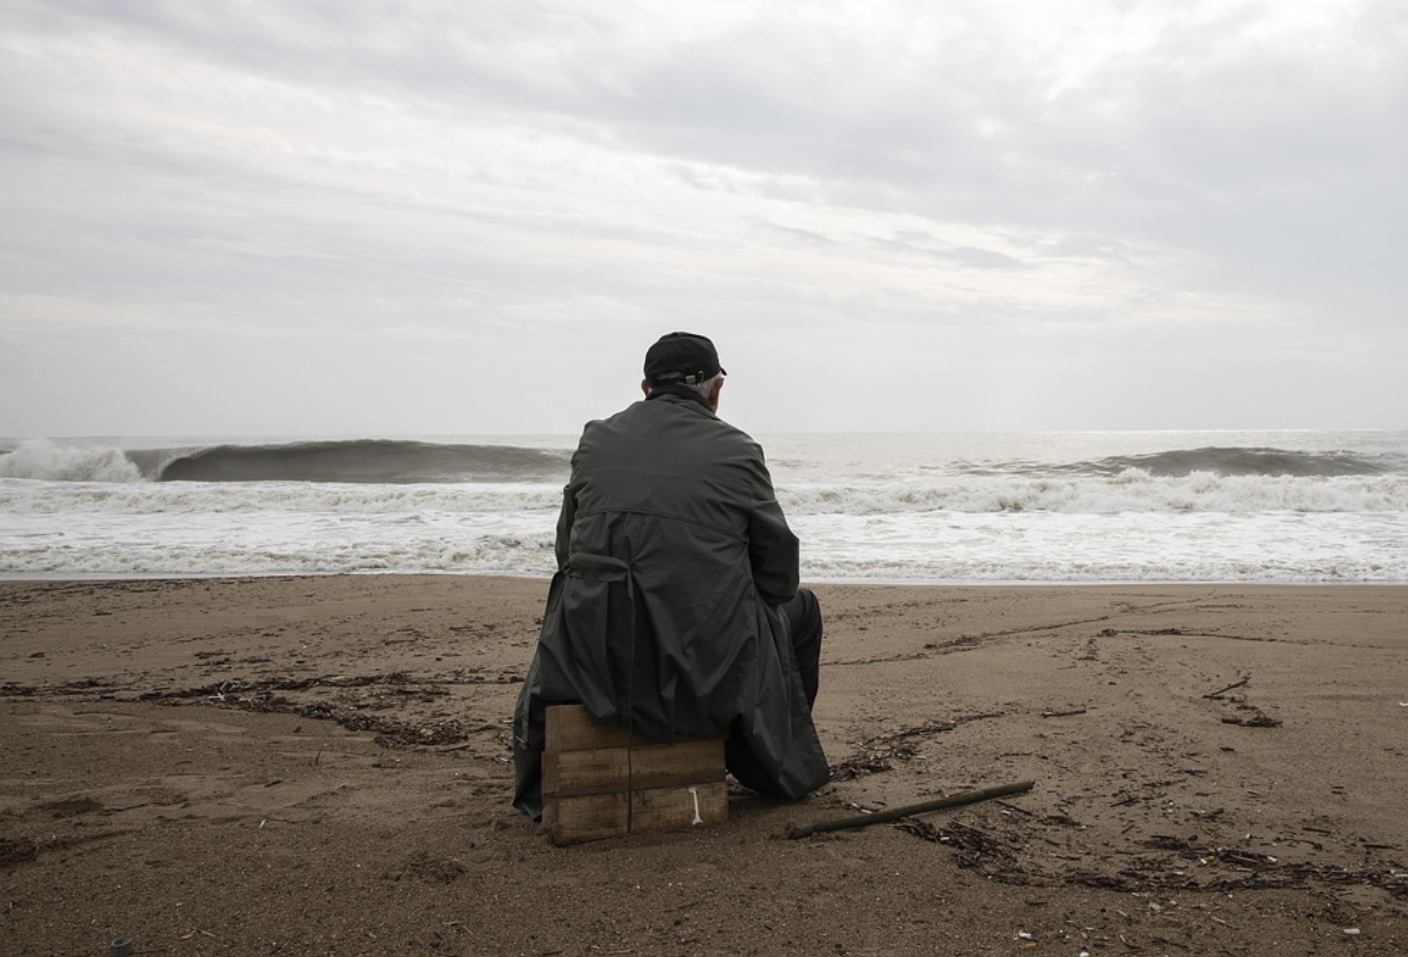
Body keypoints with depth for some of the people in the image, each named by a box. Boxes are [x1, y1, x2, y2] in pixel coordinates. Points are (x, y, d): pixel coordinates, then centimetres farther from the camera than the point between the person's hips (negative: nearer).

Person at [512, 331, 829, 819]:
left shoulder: (595, 439, 4)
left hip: (595, 662, 3)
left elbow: (567, 550, 10)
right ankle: (781, 768, 38)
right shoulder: (737, 452, -5)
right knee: (800, 606, 26)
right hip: (706, 668, -3)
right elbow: (779, 569, 1)